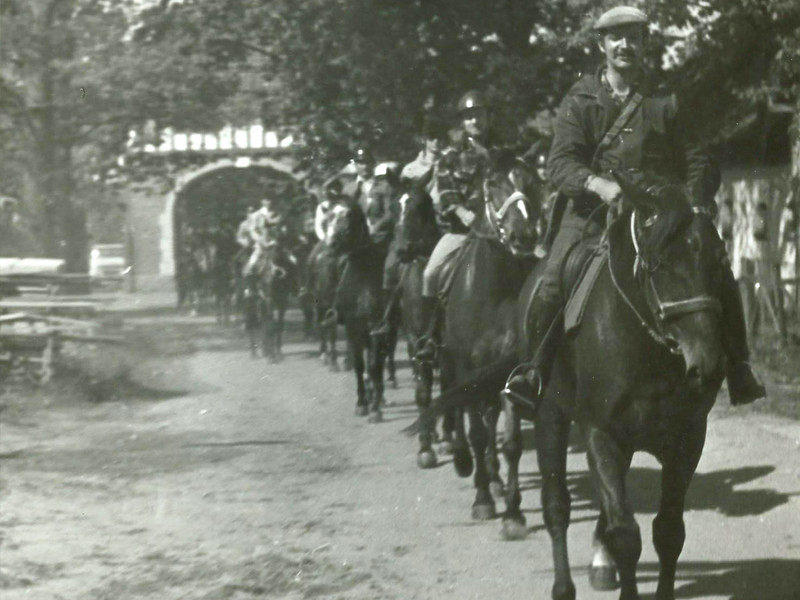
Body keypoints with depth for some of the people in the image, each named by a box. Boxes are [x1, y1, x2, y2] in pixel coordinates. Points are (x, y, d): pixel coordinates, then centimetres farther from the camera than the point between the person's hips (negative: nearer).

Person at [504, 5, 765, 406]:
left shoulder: (666, 101, 8)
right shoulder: (580, 100, 5)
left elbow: (696, 160, 8)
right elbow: (561, 163, -8)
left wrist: (696, 202, -14)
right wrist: (597, 183, -29)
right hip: (593, 208, -1)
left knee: (718, 276, -15)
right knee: (550, 287, -20)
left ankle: (738, 368, -1)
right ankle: (535, 369, 1)